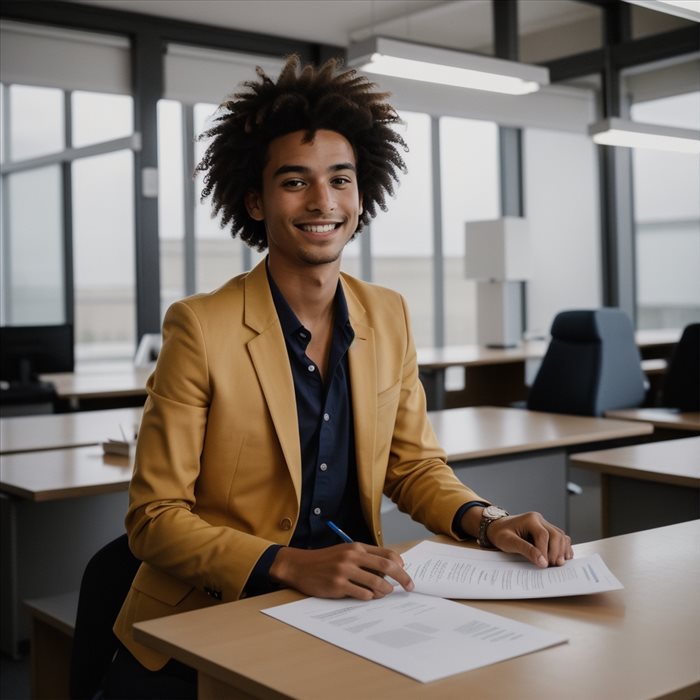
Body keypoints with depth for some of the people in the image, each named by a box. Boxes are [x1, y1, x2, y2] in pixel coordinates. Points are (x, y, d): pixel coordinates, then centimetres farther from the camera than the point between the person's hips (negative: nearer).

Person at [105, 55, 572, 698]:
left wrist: (487, 520, -7)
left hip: (349, 612, 4)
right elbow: (155, 518, -12)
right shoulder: (201, 327, -12)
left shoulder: (389, 318, 4)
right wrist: (292, 565, -26)